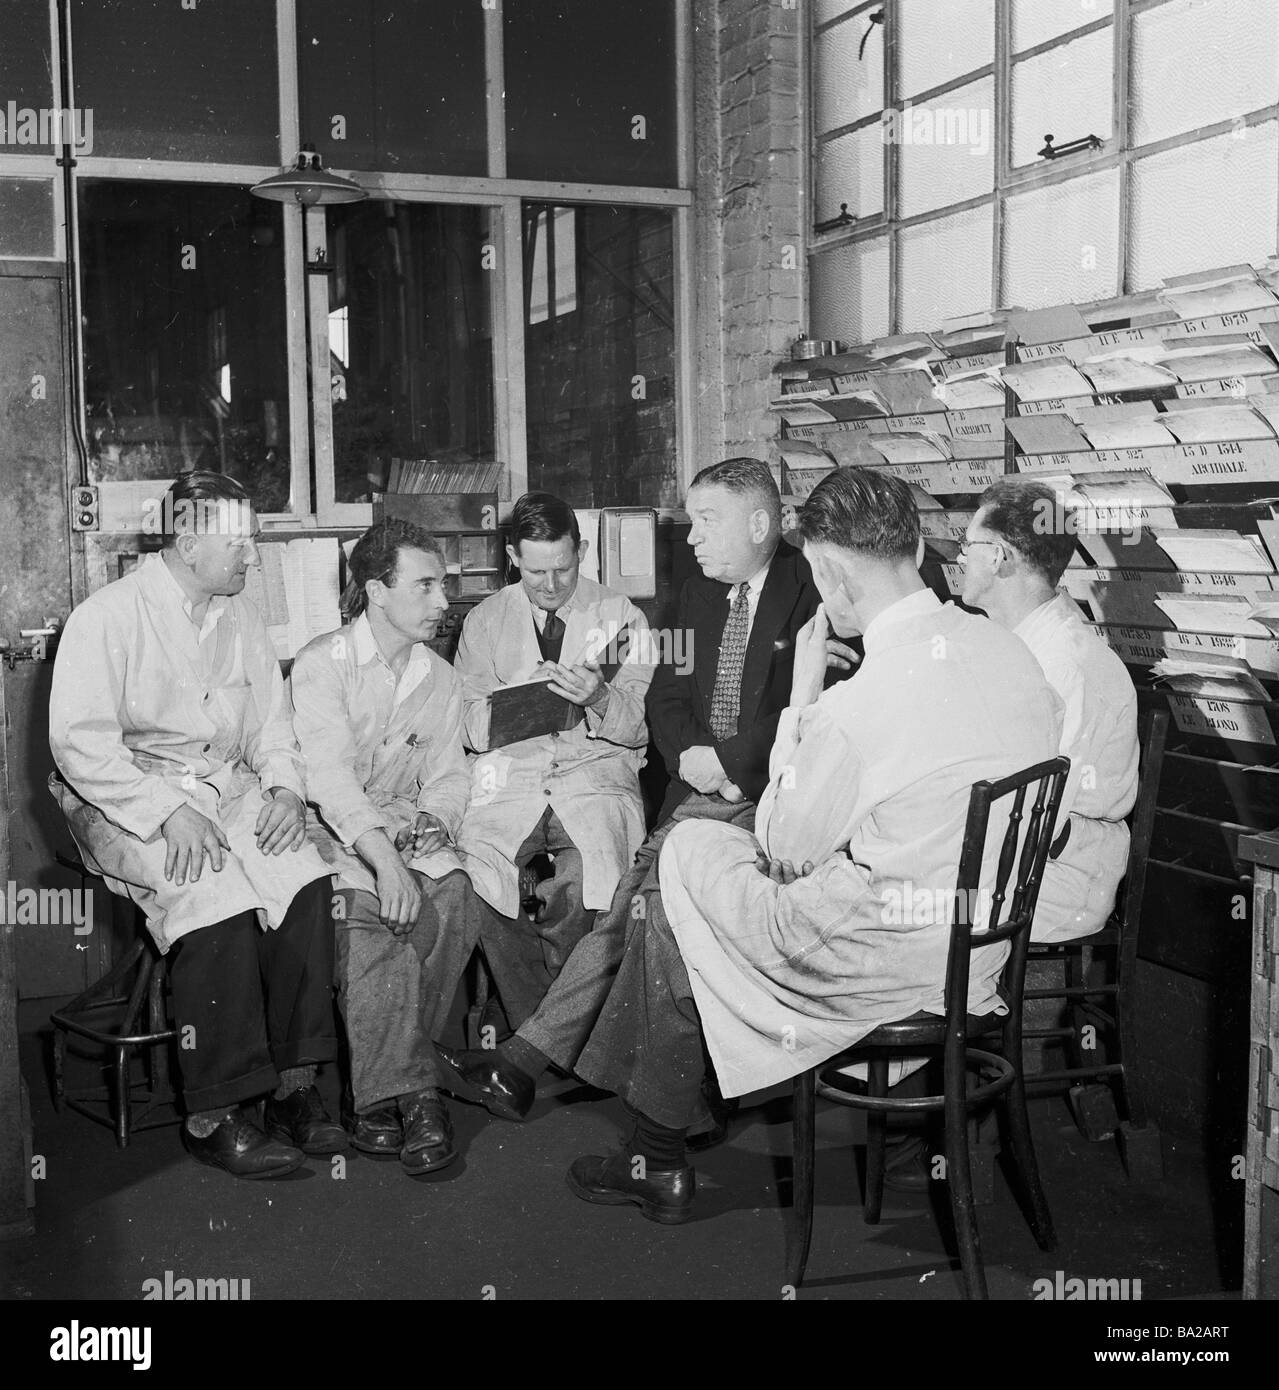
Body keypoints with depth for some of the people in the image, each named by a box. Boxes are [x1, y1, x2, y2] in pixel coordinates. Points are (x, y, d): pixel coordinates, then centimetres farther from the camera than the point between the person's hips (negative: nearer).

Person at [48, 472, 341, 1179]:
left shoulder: (242, 619, 14)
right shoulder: (110, 615, -7)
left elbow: (270, 727, 19)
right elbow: (78, 740, -14)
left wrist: (286, 787, -3)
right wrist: (168, 811, -24)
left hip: (229, 792, 6)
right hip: (126, 801, -5)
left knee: (305, 881, -22)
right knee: (219, 895, -31)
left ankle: (293, 1086, -13)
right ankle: (213, 1116, -20)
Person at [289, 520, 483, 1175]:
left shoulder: (441, 679, 12)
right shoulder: (322, 662, -8)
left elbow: (451, 776, 12)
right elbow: (328, 771, -21)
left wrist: (432, 819, -14)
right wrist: (380, 854, -36)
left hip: (406, 828, 5)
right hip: (330, 829, -5)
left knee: (454, 897, -25)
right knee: (370, 905, -34)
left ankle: (382, 1086, -16)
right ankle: (411, 1093, -29)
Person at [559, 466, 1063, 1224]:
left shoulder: (853, 710, -27)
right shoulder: (1013, 652, -2)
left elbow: (785, 851, -10)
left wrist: (802, 698, -6)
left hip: (887, 964, -8)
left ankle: (660, 1162, 30)